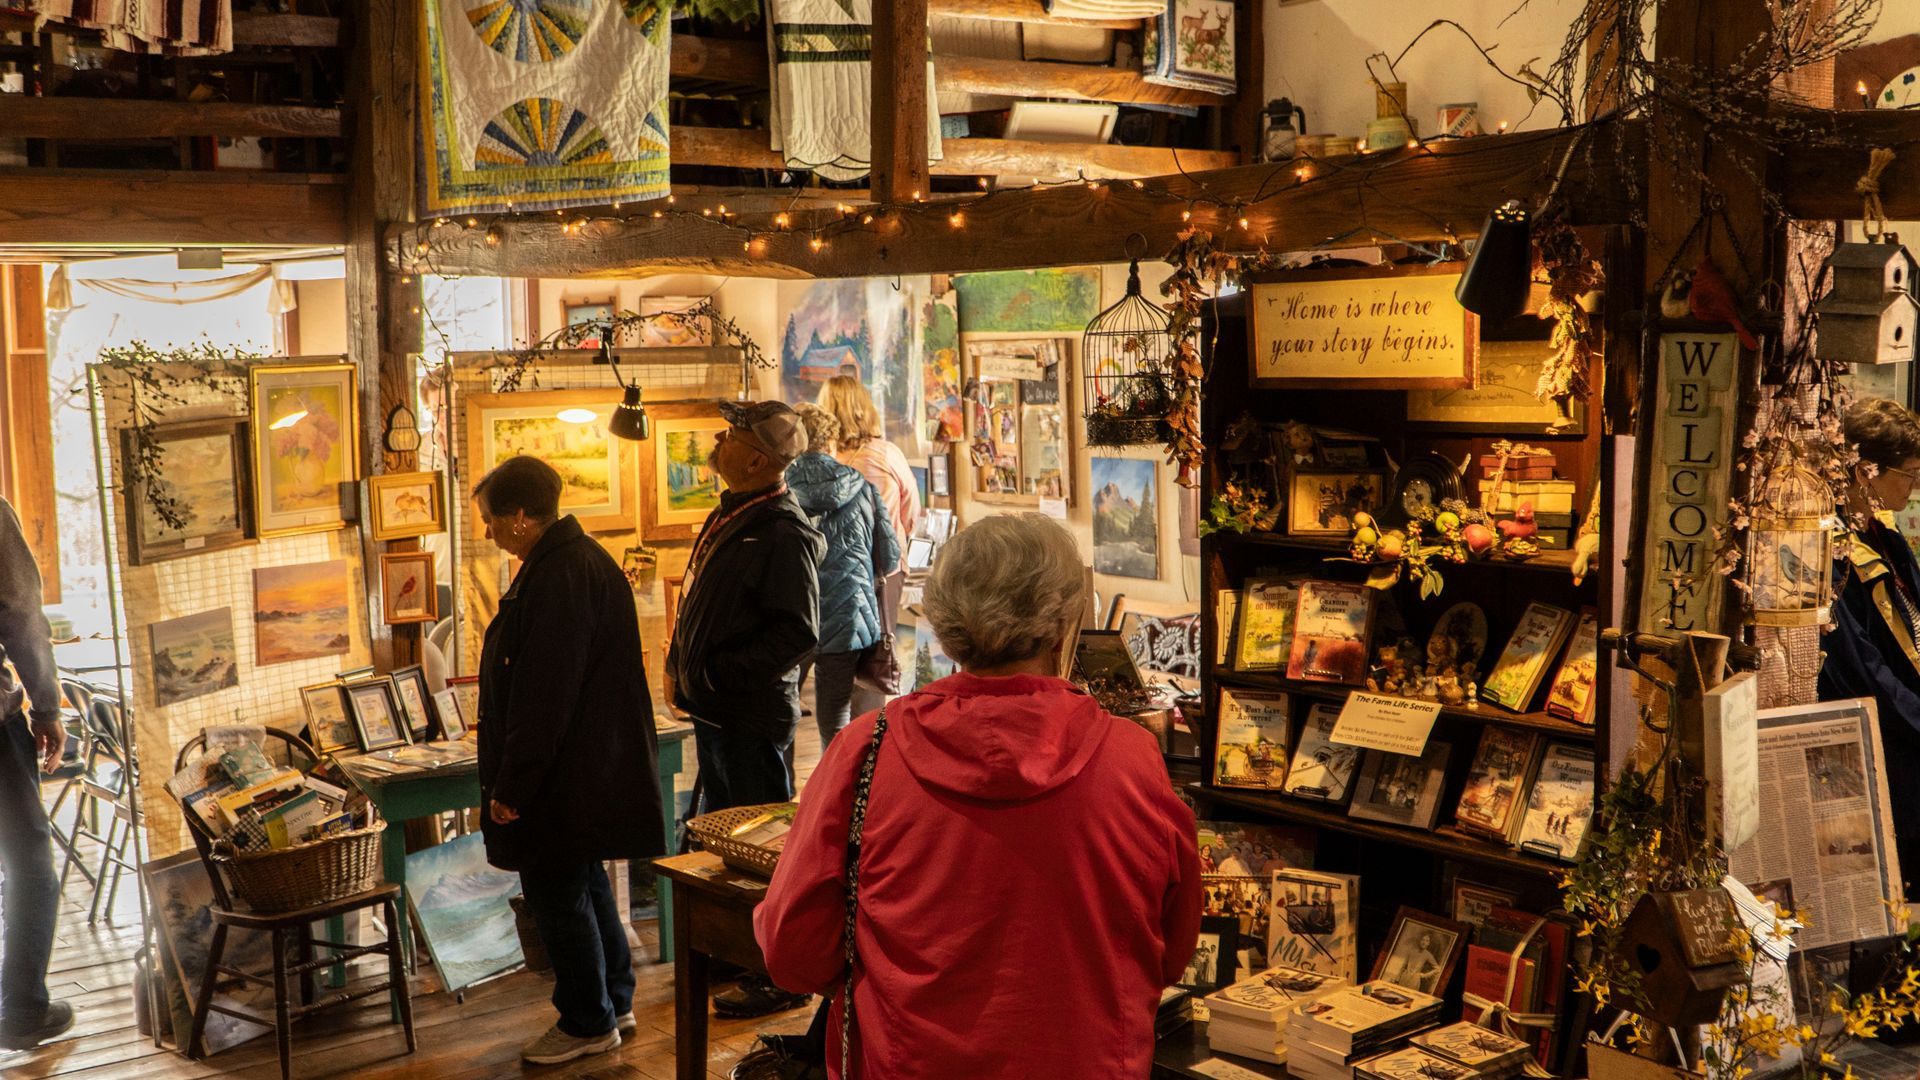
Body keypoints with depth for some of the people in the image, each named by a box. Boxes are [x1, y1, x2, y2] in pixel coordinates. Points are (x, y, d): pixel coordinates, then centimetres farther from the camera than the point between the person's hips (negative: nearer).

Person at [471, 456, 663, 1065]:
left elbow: (544, 697, -26)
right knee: (584, 885, 20)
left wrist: (511, 787, -20)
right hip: (590, 767, 11)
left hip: (567, 779, -11)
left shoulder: (558, 577, -24)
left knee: (557, 895, 2)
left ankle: (589, 1023, 15)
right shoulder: (581, 559, 10)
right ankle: (613, 1004, 32)